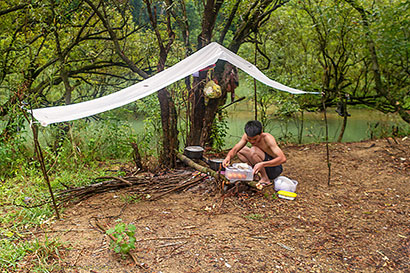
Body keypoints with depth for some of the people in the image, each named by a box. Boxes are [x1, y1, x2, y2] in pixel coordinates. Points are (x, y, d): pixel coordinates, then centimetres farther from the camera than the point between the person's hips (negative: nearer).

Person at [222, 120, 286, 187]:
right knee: (240, 150, 2)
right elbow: (235, 149, -6)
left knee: (253, 150, -28)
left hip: (275, 169, -7)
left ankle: (265, 180, -16)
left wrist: (262, 164, -47)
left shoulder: (268, 138, -28)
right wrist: (228, 157, -30)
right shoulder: (247, 136, -11)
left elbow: (283, 159, -35)